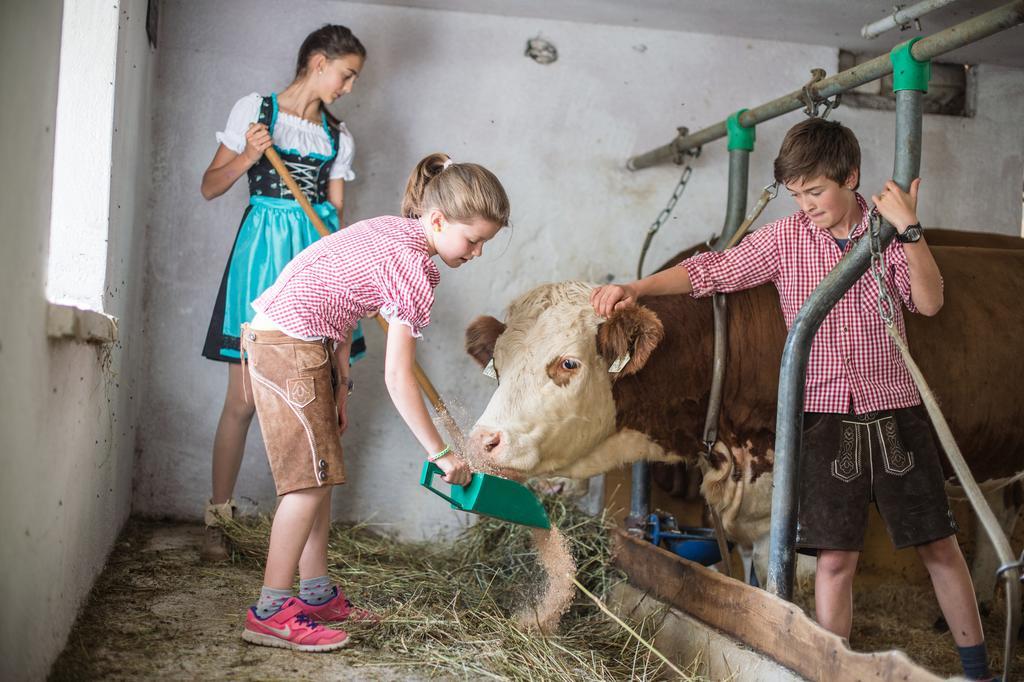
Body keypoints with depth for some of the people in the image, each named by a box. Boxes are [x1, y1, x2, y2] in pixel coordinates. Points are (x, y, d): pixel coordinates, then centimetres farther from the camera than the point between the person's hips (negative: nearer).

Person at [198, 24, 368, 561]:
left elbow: (336, 213, 15)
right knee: (242, 400, -3)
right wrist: (247, 157, -13)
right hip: (264, 253, -4)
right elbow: (210, 187, 5)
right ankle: (216, 519, 12)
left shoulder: (338, 135, 15)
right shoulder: (254, 110, 4)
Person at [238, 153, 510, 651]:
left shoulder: (390, 230, 9)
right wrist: (440, 452, -13)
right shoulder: (414, 269, -18)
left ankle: (316, 593, 22)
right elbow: (397, 377, -19)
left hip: (274, 337, 10)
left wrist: (339, 384, 11)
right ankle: (270, 612, -3)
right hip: (289, 347, -10)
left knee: (319, 473, 13)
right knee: (311, 478, -7)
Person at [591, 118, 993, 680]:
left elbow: (929, 303, -10)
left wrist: (909, 229, -19)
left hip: (895, 412, 1)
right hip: (824, 417, 0)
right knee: (835, 555, 0)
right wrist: (635, 288, -16)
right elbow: (709, 271, -4)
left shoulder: (889, 232, 0)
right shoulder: (784, 239, -1)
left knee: (939, 544, 9)